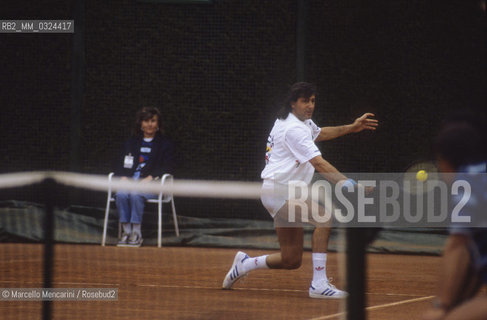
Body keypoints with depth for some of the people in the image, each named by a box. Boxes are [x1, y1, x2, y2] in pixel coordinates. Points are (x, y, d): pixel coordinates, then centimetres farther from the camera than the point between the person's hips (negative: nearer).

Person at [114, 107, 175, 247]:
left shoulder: (165, 144, 11)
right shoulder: (131, 142, 23)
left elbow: (167, 168, 1)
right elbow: (120, 164, 16)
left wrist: (150, 178, -15)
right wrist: (123, 177, -6)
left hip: (152, 183, -3)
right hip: (130, 180, 3)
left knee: (135, 194, -35)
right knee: (121, 195, -31)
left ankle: (137, 234, -30)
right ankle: (126, 232, -25)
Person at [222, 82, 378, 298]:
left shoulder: (302, 122, 14)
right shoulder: (294, 129, -18)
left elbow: (318, 134, 37)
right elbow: (319, 163, -27)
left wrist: (350, 128, 25)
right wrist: (346, 183, -36)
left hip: (286, 194, 10)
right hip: (277, 190, -10)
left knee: (291, 261, 9)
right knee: (325, 217, -31)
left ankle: (244, 264, 30)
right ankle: (319, 284, -33)